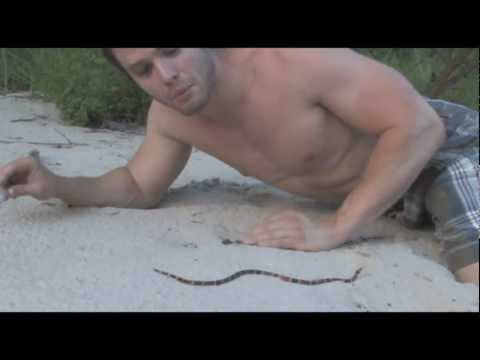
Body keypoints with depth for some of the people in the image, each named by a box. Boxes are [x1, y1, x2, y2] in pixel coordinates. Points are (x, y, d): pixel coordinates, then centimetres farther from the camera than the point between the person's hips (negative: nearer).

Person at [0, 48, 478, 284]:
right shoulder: (168, 116, -12)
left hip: (442, 144, -6)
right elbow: (139, 187, 6)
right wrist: (56, 186, -11)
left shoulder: (291, 60, -34)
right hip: (372, 186, 7)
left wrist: (335, 228, -34)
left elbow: (420, 126, -31)